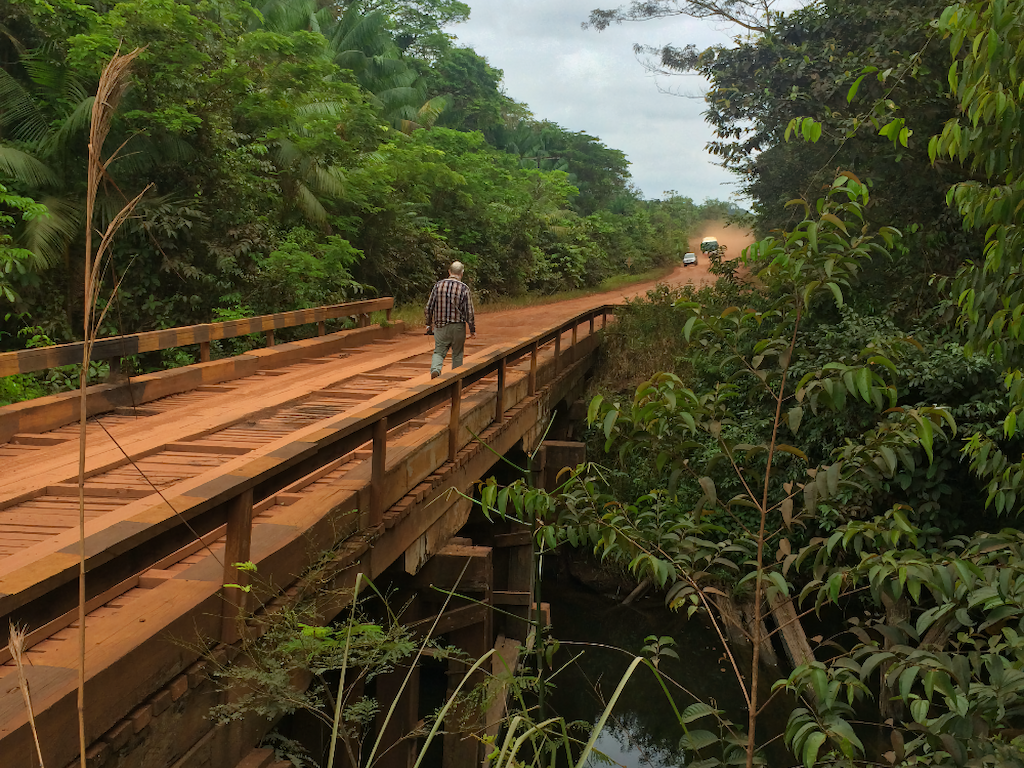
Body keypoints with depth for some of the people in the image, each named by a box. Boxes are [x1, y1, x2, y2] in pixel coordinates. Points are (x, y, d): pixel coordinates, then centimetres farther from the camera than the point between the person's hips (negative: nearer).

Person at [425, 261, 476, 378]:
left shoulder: (438, 285, -1)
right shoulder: (464, 288, -8)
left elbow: (429, 307, 3)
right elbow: (469, 311, -7)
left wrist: (428, 324, 16)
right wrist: (472, 330, 2)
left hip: (440, 326, 1)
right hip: (458, 326, -1)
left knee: (439, 352, 8)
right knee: (457, 354, 14)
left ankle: (435, 369, -20)